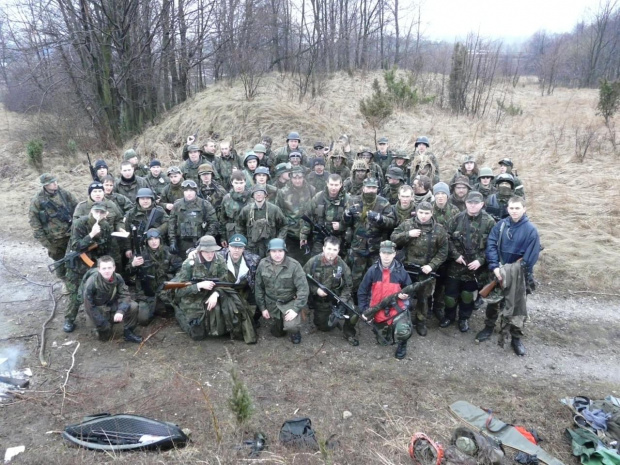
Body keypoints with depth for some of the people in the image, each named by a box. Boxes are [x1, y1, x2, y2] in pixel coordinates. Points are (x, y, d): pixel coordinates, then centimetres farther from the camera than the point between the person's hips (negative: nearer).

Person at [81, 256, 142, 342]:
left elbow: (125, 296, -17)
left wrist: (120, 311, -36)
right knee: (104, 337, -11)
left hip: (112, 305, 3)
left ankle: (128, 332, -2)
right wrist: (103, 323, -21)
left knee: (133, 307, -21)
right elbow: (89, 307, -21)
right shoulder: (91, 283, -27)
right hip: (98, 309, -3)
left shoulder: (117, 278, -18)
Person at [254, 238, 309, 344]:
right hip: (272, 303, 3)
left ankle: (295, 331, 11)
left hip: (290, 302, -3)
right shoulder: (262, 264, -10)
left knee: (291, 327, -26)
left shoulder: (294, 265, -21)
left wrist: (296, 309, -25)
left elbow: (303, 289, -21)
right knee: (278, 333, 14)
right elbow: (259, 287, 0)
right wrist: (262, 308, 0)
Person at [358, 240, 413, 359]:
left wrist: (405, 295, -17)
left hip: (397, 309, -2)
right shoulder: (372, 270, -9)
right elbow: (362, 292, -1)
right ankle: (387, 329, 47)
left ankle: (402, 344, 7)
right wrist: (363, 310, -7)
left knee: (403, 332, -30)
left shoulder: (401, 271, -9)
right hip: (378, 312, 2)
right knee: (384, 341, 13)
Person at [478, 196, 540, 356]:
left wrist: (514, 270, -14)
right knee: (492, 301, 15)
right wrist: (495, 267, -18)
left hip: (519, 275, -2)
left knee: (518, 306, 6)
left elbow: (531, 257, -14)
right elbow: (491, 245, -9)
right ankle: (489, 327, 35)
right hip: (499, 271, 3)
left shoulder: (531, 230, -13)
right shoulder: (500, 225, -5)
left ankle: (516, 338, 21)